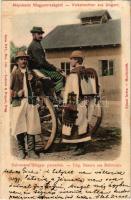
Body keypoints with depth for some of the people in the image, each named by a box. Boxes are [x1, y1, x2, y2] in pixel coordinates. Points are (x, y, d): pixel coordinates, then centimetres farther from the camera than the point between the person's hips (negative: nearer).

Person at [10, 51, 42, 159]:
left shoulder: (31, 73, 15)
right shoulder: (14, 74, 4)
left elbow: (39, 85, 16)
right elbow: (9, 89, 1)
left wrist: (33, 81, -2)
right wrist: (16, 94, -16)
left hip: (31, 102, 3)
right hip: (18, 103, -2)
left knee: (31, 128, 2)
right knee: (19, 127, 0)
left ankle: (31, 151, 12)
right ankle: (21, 150, 17)